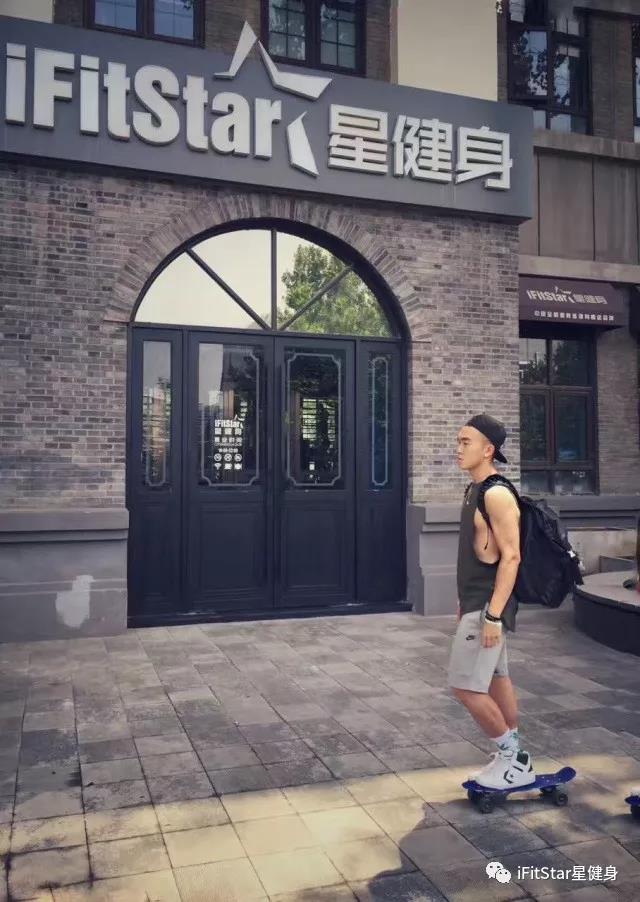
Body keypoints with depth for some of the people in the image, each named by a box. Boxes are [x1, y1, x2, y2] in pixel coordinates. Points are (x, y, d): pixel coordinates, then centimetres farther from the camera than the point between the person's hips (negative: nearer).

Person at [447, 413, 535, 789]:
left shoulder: (497, 495, -19)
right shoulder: (475, 490, 10)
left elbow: (511, 557, -23)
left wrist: (493, 614, -25)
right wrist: (465, 601, 20)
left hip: (488, 604, -10)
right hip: (477, 600, 10)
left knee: (466, 686, -6)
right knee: (497, 680, 16)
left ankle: (513, 756, 11)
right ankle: (514, 759, 28)